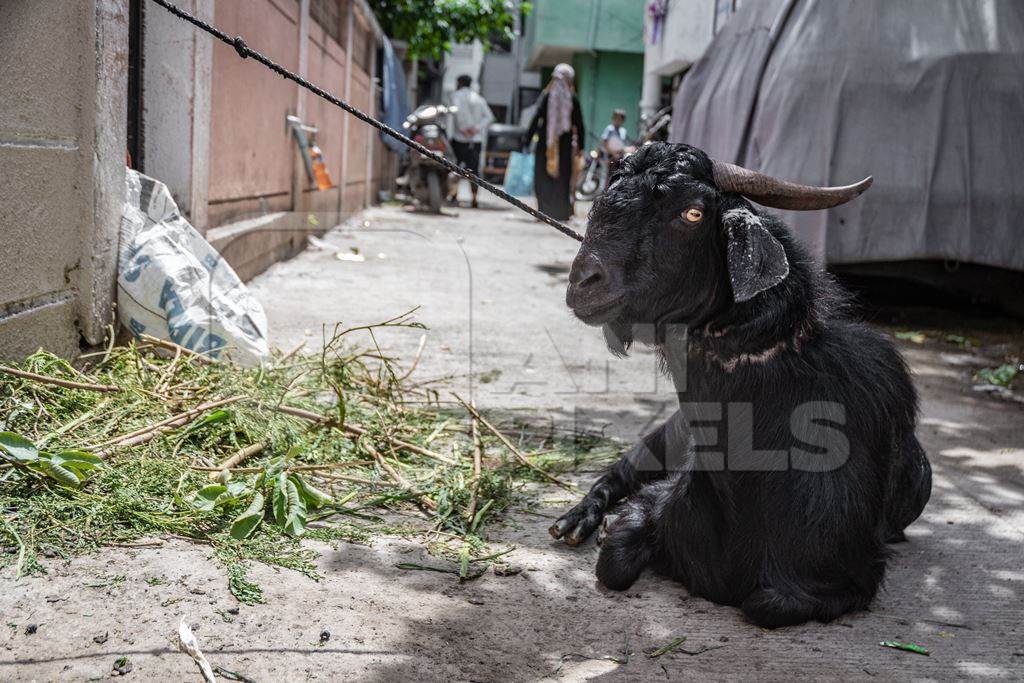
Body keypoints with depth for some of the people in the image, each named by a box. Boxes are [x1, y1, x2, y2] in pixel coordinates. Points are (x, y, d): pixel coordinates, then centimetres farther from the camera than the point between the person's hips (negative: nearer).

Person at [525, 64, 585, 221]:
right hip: (565, 143, 1)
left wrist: (528, 141, -1)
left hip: (545, 142, -1)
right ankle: (562, 212, 5)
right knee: (563, 176, 7)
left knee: (543, 177, 7)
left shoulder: (547, 96, -4)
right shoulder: (573, 99, -2)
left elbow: (536, 118, -6)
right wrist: (580, 146, 6)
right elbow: (579, 125, -1)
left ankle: (545, 210, 1)